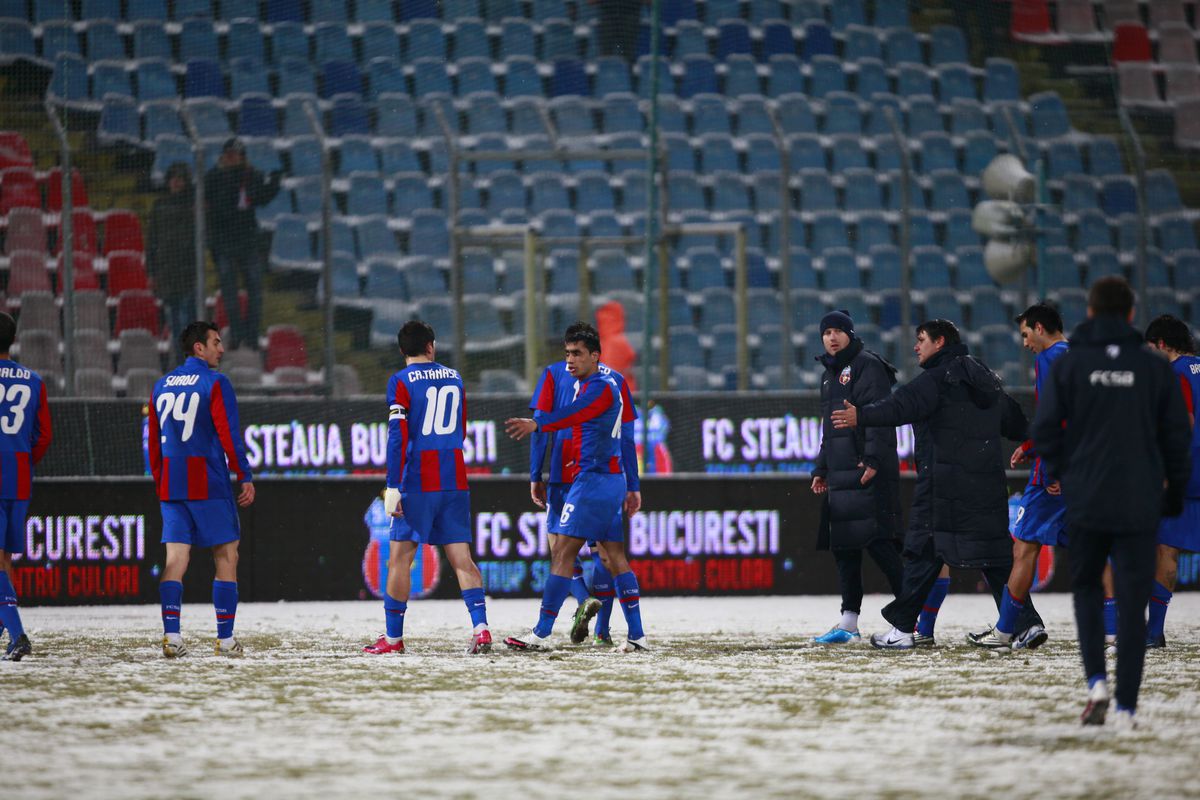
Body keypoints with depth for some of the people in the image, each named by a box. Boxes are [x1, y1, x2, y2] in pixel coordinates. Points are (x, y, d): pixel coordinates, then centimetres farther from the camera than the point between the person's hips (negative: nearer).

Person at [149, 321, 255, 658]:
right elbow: (229, 435, -11)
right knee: (227, 555, 3)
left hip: (171, 487, 5)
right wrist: (245, 478, -5)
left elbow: (154, 440, 15)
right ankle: (225, 639, 0)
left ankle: (171, 635, -9)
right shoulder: (215, 383, -7)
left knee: (175, 558, 2)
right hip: (210, 485, -5)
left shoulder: (162, 386, 12)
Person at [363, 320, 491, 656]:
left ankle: (393, 637, 5)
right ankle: (480, 628, -12)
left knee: (400, 556, 3)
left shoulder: (401, 382, -5)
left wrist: (392, 487, -15)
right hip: (455, 480, 5)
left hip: (417, 481, -5)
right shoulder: (454, 377, 12)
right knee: (461, 557, 2)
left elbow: (397, 436, -14)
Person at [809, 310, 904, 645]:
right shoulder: (830, 374, 23)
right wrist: (821, 470, 24)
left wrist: (873, 460, -23)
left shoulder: (867, 366, -5)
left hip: (868, 472, -9)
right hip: (840, 476, 9)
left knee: (876, 540, -13)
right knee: (843, 545, 5)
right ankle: (848, 623, 6)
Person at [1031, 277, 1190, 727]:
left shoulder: (1069, 365, -2)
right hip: (1139, 505, 0)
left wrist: (1064, 475, 10)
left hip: (1084, 503, 0)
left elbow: (1045, 432, -5)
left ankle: (1096, 680, 0)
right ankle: (1127, 707, 1)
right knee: (1132, 603, 4)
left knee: (1086, 588, 19)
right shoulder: (1155, 369, 1)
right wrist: (1174, 496, 14)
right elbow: (1177, 437, 3)